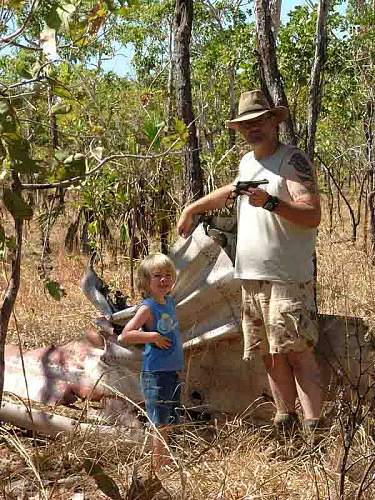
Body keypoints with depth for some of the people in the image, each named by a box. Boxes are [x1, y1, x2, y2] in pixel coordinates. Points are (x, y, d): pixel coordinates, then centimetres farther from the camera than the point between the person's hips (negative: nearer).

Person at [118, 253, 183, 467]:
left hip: (173, 372, 8)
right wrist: (153, 337, -23)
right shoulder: (148, 308, -15)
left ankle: (166, 463, 24)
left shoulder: (170, 302, 8)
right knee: (161, 425, -2)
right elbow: (124, 336, -23)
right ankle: (160, 468, 5)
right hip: (156, 374, -8)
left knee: (168, 424, 15)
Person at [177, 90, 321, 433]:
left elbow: (313, 216, -17)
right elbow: (229, 192, 42)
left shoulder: (293, 160, -6)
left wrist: (270, 202, -28)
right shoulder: (247, 162, 19)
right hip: (251, 276, 8)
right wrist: (192, 209, 46)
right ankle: (284, 419, 13)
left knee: (298, 352, -13)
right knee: (271, 355, 7)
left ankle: (313, 425, -14)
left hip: (288, 276, -8)